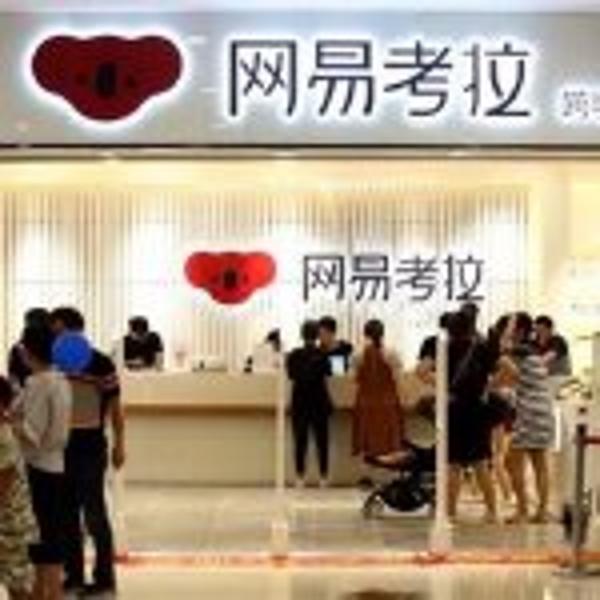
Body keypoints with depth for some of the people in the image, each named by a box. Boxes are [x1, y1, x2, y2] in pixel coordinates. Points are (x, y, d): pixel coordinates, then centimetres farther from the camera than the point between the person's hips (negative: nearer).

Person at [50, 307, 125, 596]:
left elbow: (114, 406, -5)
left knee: (94, 515, 0)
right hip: (62, 448, 6)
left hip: (90, 449, -6)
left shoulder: (100, 363, -9)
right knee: (67, 514, 11)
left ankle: (105, 578, 8)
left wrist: (119, 443, -9)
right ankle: (73, 575, 21)